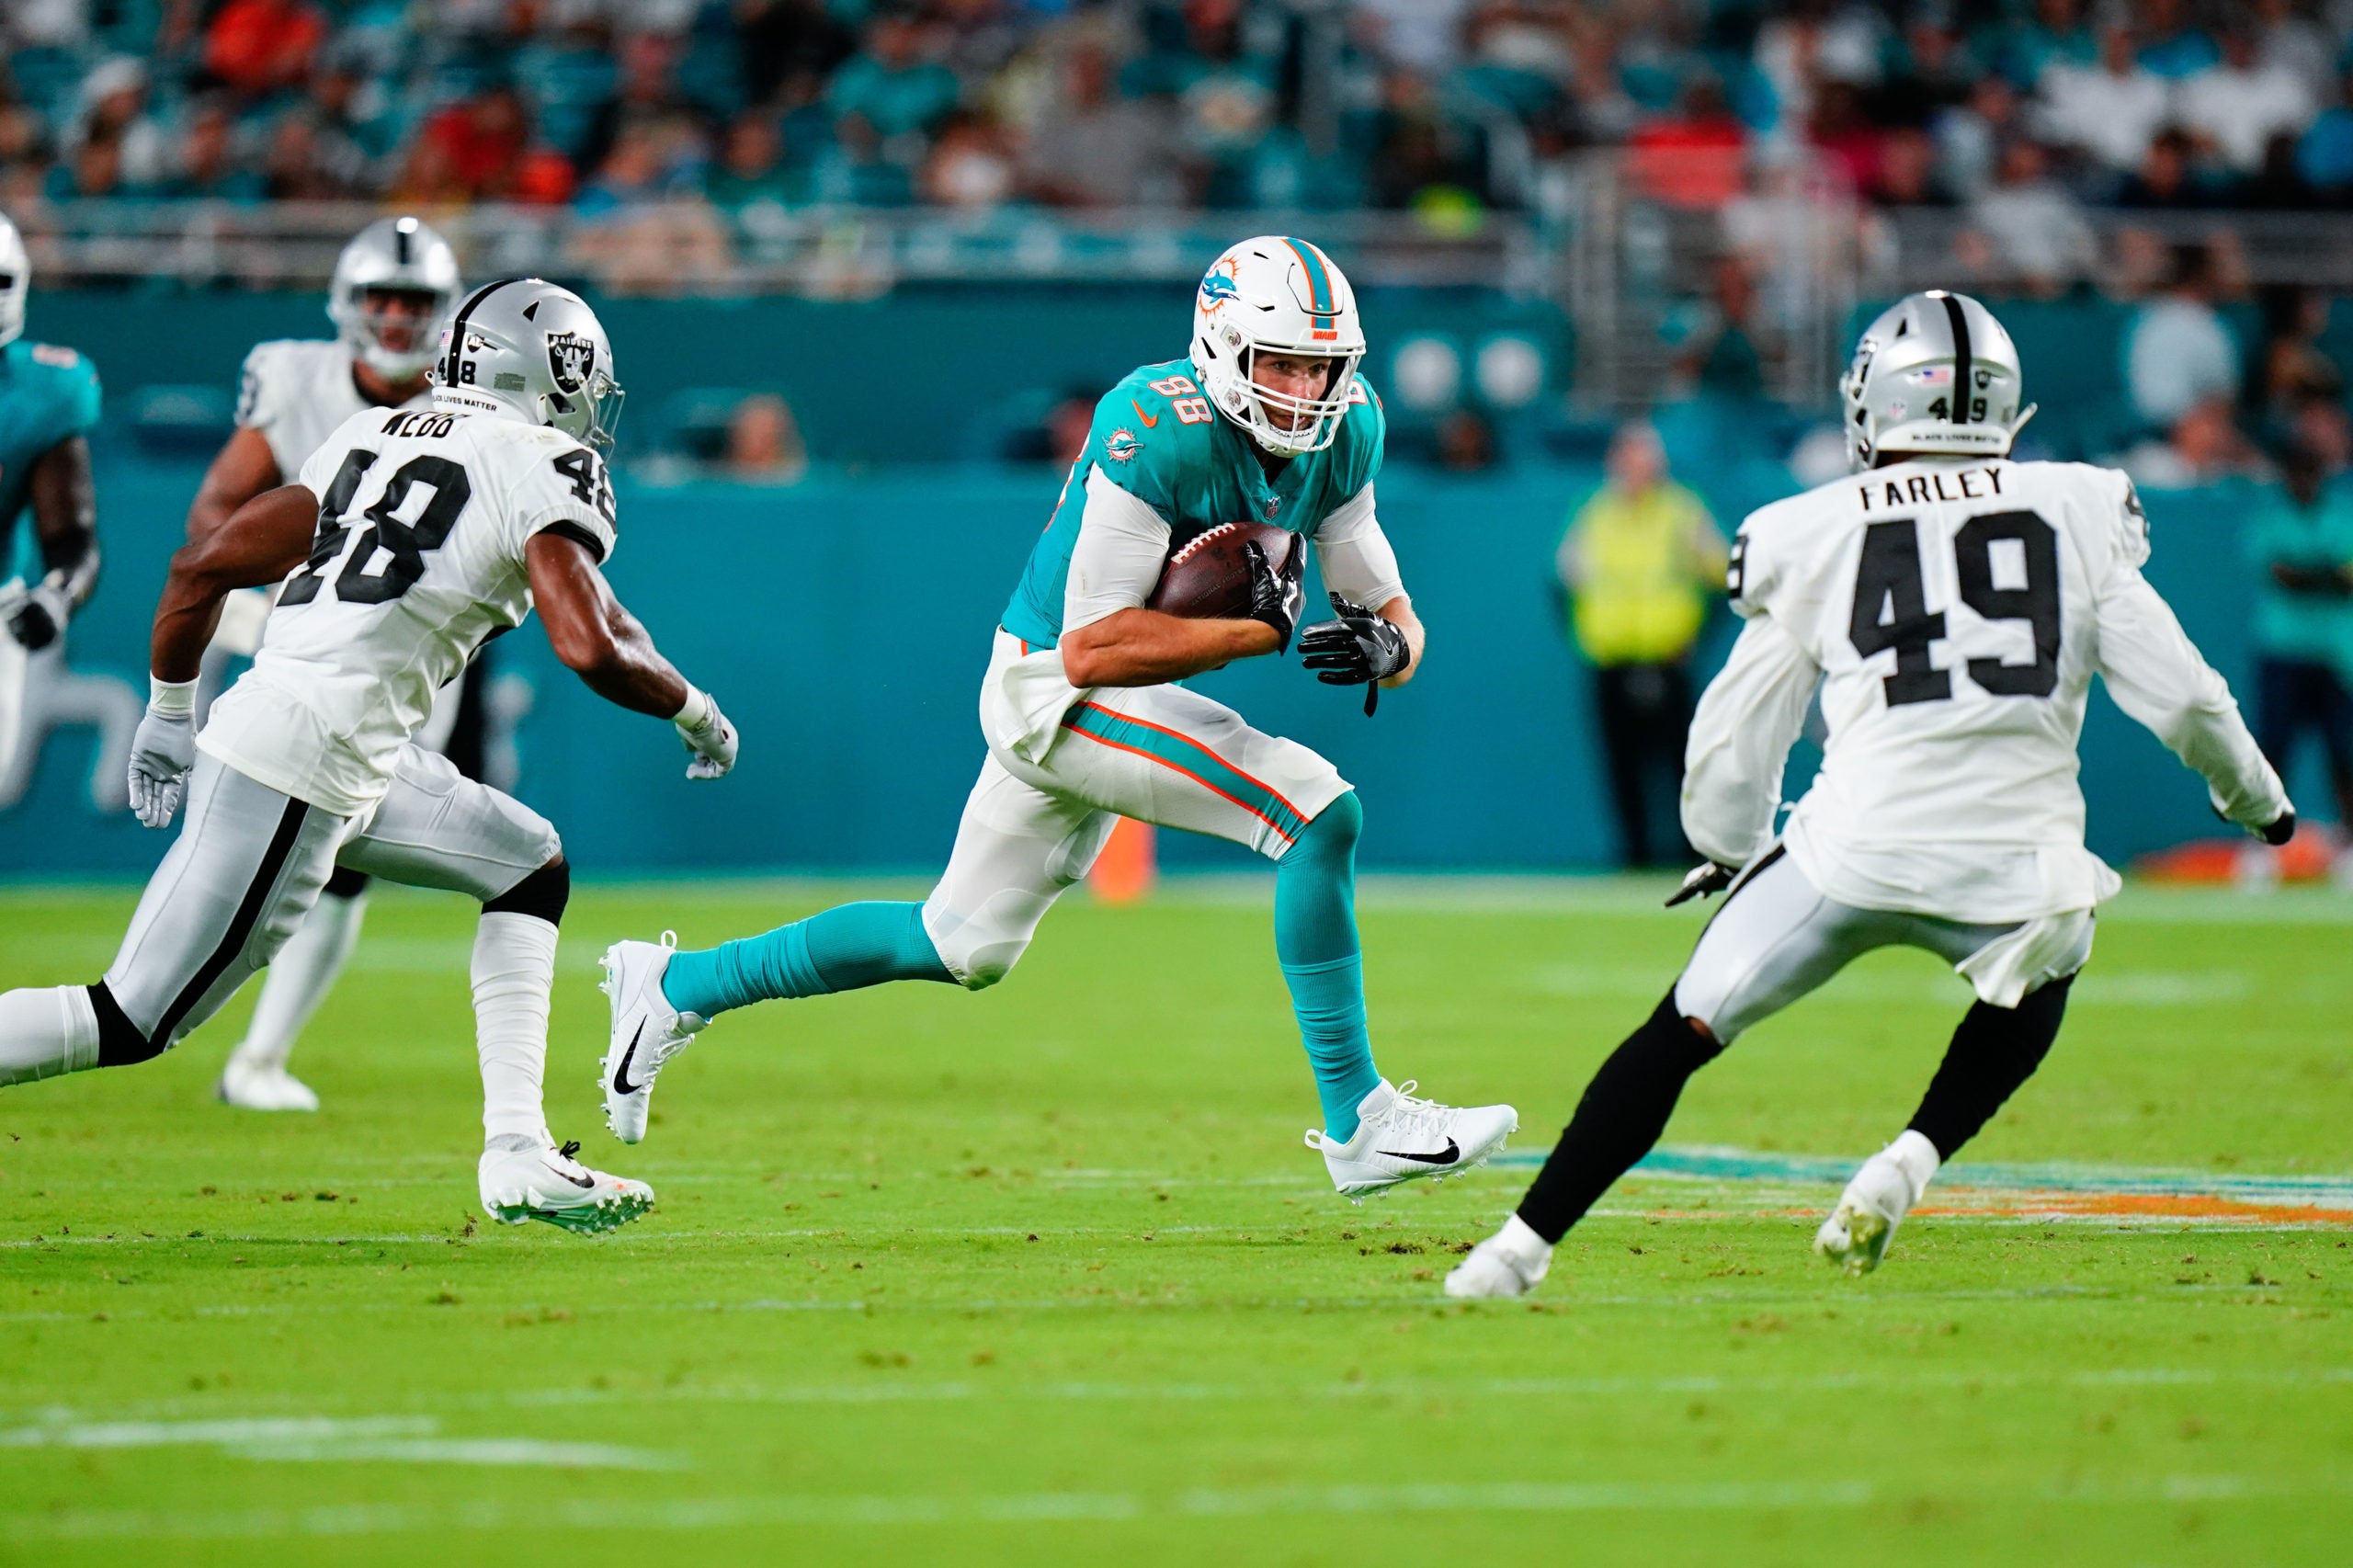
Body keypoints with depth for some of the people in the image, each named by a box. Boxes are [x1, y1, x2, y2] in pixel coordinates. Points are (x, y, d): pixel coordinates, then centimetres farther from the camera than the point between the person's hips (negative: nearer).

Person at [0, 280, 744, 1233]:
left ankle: (517, 1153, 13)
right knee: (132, 1024, -4)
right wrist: (696, 714, 2)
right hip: (304, 769, -9)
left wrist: (169, 712, 27)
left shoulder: (373, 437, 17)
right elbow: (592, 648, -16)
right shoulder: (548, 473, -4)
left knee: (528, 865, 20)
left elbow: (203, 565, 16)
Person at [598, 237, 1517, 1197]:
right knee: (1320, 817, -22)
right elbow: (1092, 648, -29)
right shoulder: (1158, 431, -28)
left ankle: (676, 988, 33)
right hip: (1057, 690, -9)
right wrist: (1260, 630, -30)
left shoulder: (1342, 435, -4)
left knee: (967, 947, 20)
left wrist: (1386, 643, -21)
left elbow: (1390, 608, 2)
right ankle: (1359, 1125, -15)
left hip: (1112, 695, 9)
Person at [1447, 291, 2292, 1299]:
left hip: (1852, 853, -1)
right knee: (2038, 981, 33)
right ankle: (1910, 1162, 11)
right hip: (2012, 869, 1)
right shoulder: (2079, 512, 8)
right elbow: (2180, 696, 10)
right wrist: (2254, 796, 30)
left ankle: (1523, 1246, 6)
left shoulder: (1811, 537, 7)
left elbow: (1734, 742, 13)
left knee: (1682, 1033, 11)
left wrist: (1730, 850, 34)